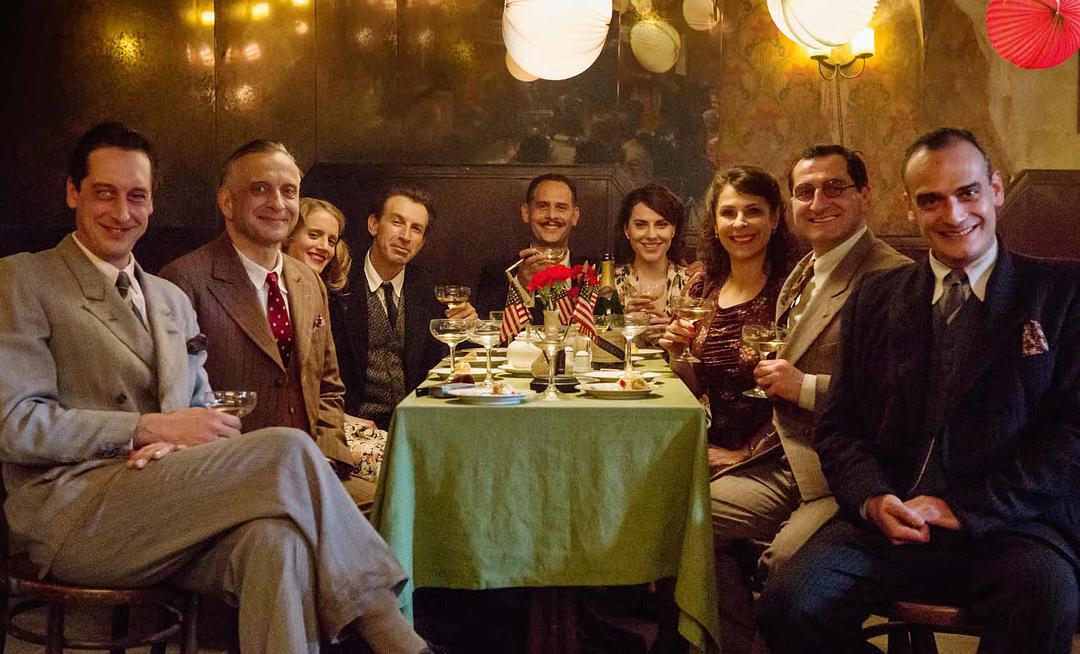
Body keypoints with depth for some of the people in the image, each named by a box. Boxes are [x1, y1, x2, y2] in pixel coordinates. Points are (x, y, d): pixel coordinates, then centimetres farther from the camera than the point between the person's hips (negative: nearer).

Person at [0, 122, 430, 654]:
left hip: (162, 501, 5)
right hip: (71, 509, -5)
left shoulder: (172, 300, 23)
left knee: (274, 540, -33)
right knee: (288, 450, -26)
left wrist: (178, 441, -4)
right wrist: (153, 427, -12)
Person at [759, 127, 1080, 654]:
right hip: (889, 518, 2)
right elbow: (839, 427, 13)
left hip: (1011, 526, -2)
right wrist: (873, 498, -9)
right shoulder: (875, 299, 15)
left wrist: (966, 509, -12)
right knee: (789, 604, -24)